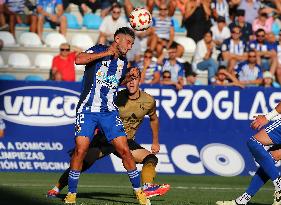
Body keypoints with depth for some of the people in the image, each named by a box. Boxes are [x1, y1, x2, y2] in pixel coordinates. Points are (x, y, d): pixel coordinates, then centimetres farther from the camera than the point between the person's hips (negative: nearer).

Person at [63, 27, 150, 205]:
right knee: (80, 150, -14)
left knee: (124, 150, -5)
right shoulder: (99, 50, -4)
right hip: (88, 109, -5)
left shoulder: (123, 61, 13)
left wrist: (129, 77, 11)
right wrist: (106, 53, -18)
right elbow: (79, 60, -23)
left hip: (110, 112, 5)